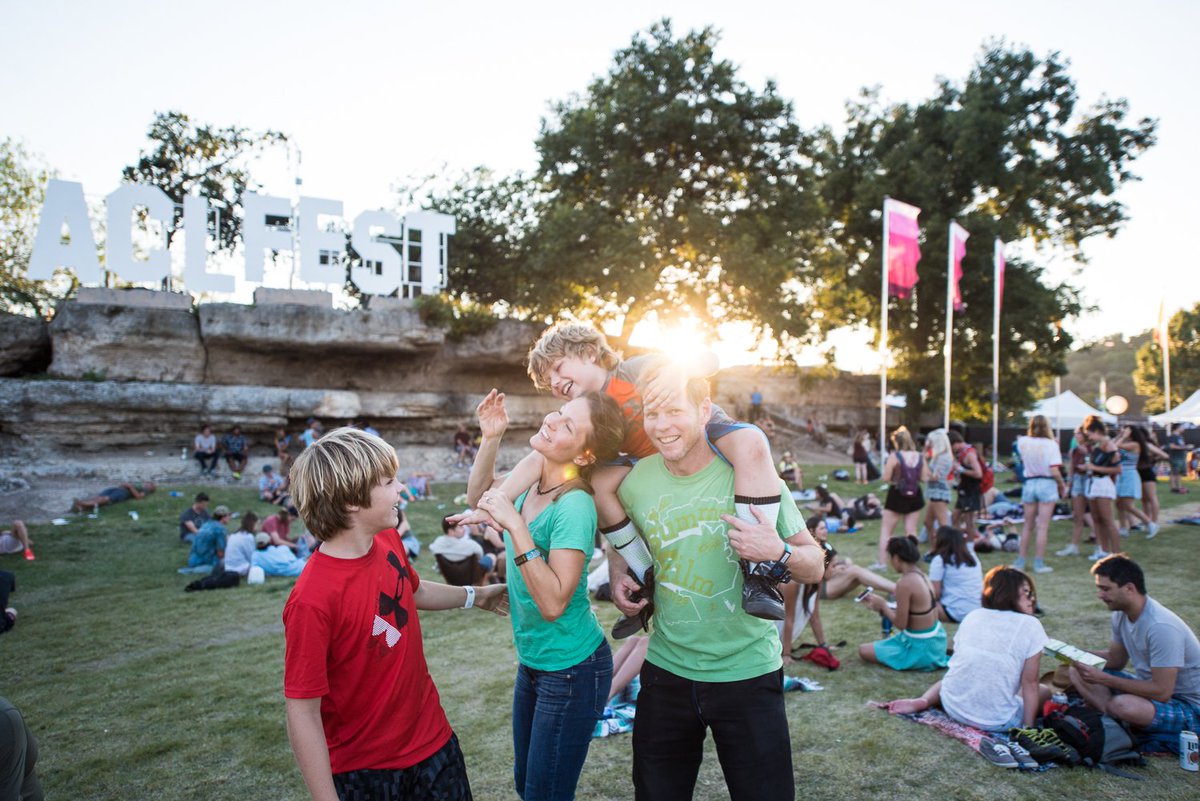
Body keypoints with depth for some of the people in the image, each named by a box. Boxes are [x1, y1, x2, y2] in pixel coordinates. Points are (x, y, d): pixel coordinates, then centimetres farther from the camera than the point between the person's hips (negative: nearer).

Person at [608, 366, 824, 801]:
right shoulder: (636, 481, -5)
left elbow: (815, 566, -8)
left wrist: (778, 552, -28)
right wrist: (617, 578, -3)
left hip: (748, 672, -3)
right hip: (666, 671, 3)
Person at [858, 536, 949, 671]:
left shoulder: (904, 583, -25)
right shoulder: (921, 576, 2)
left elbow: (900, 623, -18)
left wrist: (882, 605, -4)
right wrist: (881, 607, 9)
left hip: (921, 646, -9)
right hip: (935, 639, 9)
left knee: (863, 650, 0)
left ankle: (922, 660, -2)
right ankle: (938, 656, 16)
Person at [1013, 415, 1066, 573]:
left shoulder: (1023, 442, -3)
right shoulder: (1051, 444, -13)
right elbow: (1054, 471, -16)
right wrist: (1062, 485, -1)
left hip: (1029, 483, 4)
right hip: (1047, 484, -3)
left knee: (1027, 525, 14)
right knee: (1043, 526, 1)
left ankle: (1021, 561, 18)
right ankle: (1039, 563, 4)